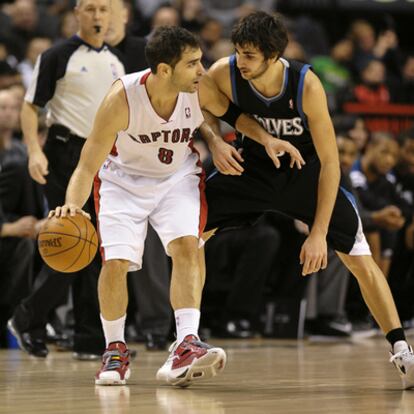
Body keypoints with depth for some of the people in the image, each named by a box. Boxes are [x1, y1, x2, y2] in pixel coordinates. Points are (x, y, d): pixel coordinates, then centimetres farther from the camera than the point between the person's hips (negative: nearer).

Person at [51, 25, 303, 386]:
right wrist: (73, 205, -47)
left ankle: (186, 346, -29)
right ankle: (115, 350, 12)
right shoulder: (122, 98, -33)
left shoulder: (200, 89, -25)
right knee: (115, 262, -13)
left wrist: (268, 139, -12)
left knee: (187, 244, -23)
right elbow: (88, 166, -29)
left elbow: (230, 112, 1)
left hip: (178, 176, 2)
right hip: (124, 178, -2)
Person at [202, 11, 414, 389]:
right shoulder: (224, 74, -25)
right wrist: (215, 141, -22)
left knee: (361, 259, -10)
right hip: (255, 166, 3)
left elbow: (330, 163, -25)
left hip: (307, 169, -3)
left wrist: (318, 233, -26)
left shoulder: (306, 86, -31)